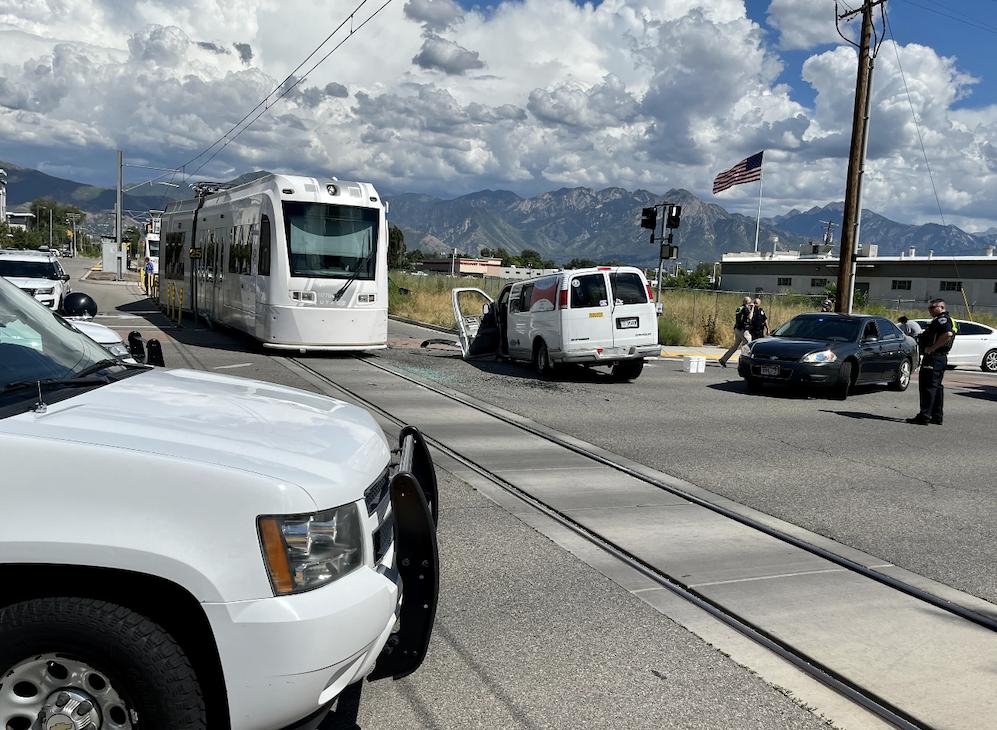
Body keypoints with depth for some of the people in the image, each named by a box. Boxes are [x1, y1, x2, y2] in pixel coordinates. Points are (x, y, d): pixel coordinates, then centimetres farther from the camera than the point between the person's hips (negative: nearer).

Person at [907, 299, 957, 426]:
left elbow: (947, 334, -29)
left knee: (928, 387, -10)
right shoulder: (949, 320, 21)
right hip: (942, 358, 11)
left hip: (934, 358, -11)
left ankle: (924, 416, -11)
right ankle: (937, 416, 20)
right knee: (936, 387, 15)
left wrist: (931, 348, -24)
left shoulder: (942, 319, -13)